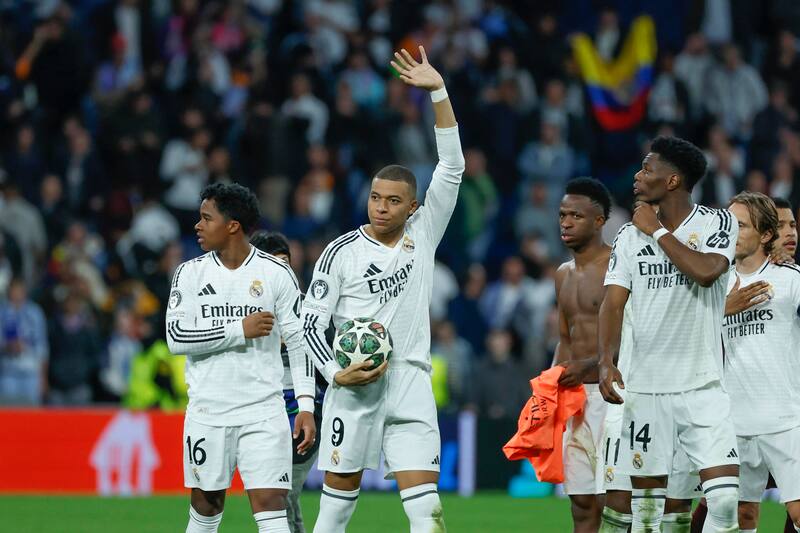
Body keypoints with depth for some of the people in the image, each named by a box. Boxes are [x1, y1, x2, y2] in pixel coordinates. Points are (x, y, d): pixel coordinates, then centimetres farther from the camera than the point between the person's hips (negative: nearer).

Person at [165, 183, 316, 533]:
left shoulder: (276, 273, 0)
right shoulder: (190, 273, 4)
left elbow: (300, 340, 3)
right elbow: (176, 337, -7)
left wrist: (306, 405, -5)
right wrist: (240, 330, -14)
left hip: (264, 413, -2)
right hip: (207, 413, 2)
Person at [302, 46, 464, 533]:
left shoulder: (423, 234, 7)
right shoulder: (342, 253, 2)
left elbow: (452, 168, 1)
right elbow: (312, 323, 3)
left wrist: (439, 91, -6)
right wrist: (336, 373, -13)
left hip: (410, 385, 1)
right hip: (355, 385, -1)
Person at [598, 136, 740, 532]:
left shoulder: (718, 223, -2)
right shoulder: (630, 235, 7)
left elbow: (706, 272, -21)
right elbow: (614, 303, 1)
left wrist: (658, 231, -9)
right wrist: (606, 361, -16)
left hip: (702, 385, -3)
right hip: (645, 388, 3)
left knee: (725, 496, -13)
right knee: (646, 500, 3)